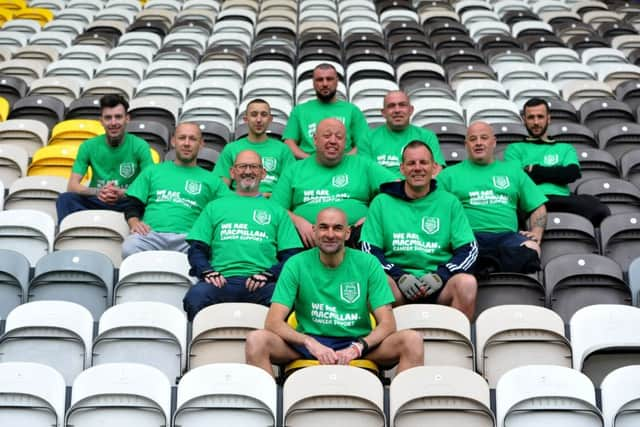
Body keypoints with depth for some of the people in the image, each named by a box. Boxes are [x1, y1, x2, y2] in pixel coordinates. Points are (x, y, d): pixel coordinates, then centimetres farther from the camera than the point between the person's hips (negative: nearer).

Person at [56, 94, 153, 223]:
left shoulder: (140, 146, -3)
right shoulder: (88, 146, 2)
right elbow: (72, 186, -4)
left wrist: (123, 193, -28)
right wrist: (97, 192, -24)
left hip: (128, 202, -2)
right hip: (96, 202, 2)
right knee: (65, 199, -27)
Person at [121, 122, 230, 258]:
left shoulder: (211, 180, 22)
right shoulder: (153, 171, 27)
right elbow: (133, 205, 22)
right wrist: (134, 222, -1)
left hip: (186, 237, -1)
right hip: (151, 233, 2)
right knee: (129, 248, -34)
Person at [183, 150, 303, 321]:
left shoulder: (277, 211, 24)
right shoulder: (215, 207, 26)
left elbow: (291, 255, 13)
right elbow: (196, 249, 18)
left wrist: (268, 274, -6)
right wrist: (207, 271, -3)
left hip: (261, 284, 0)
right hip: (222, 280, 0)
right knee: (196, 295, -34)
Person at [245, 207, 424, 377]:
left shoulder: (368, 264, 0)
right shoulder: (296, 265, -1)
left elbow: (387, 323, -5)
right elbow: (274, 321, -9)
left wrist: (358, 347, -25)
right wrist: (311, 343, -27)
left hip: (358, 342, 1)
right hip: (309, 342, 0)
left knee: (412, 340, -25)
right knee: (256, 340, -28)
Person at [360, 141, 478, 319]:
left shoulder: (450, 202, 16)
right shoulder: (381, 202, 14)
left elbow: (469, 249, 10)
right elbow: (369, 250, 7)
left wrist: (440, 275, -8)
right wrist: (400, 276, -9)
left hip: (440, 286, 1)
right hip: (397, 281, -1)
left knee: (467, 282, -30)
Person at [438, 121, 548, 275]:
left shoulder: (513, 171, 27)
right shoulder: (450, 174, 20)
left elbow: (538, 207, 24)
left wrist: (536, 233, 5)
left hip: (507, 235, 2)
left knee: (529, 248, -34)